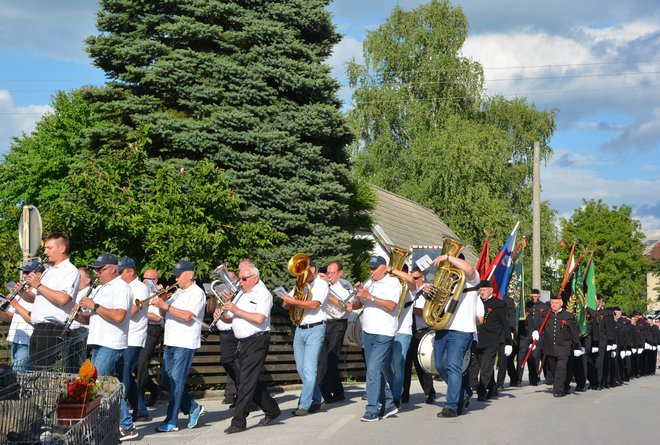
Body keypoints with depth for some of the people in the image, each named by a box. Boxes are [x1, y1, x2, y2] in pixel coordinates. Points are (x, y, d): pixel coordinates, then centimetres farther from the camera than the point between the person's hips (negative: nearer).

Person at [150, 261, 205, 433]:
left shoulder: (196, 293, -7)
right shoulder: (178, 293, 19)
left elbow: (188, 316, -21)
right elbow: (164, 315, 17)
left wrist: (166, 305, -22)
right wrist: (162, 301, -2)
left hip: (185, 344, -9)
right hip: (170, 342, 9)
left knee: (176, 382, -8)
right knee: (167, 380, 10)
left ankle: (171, 422, -5)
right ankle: (193, 408, 23)